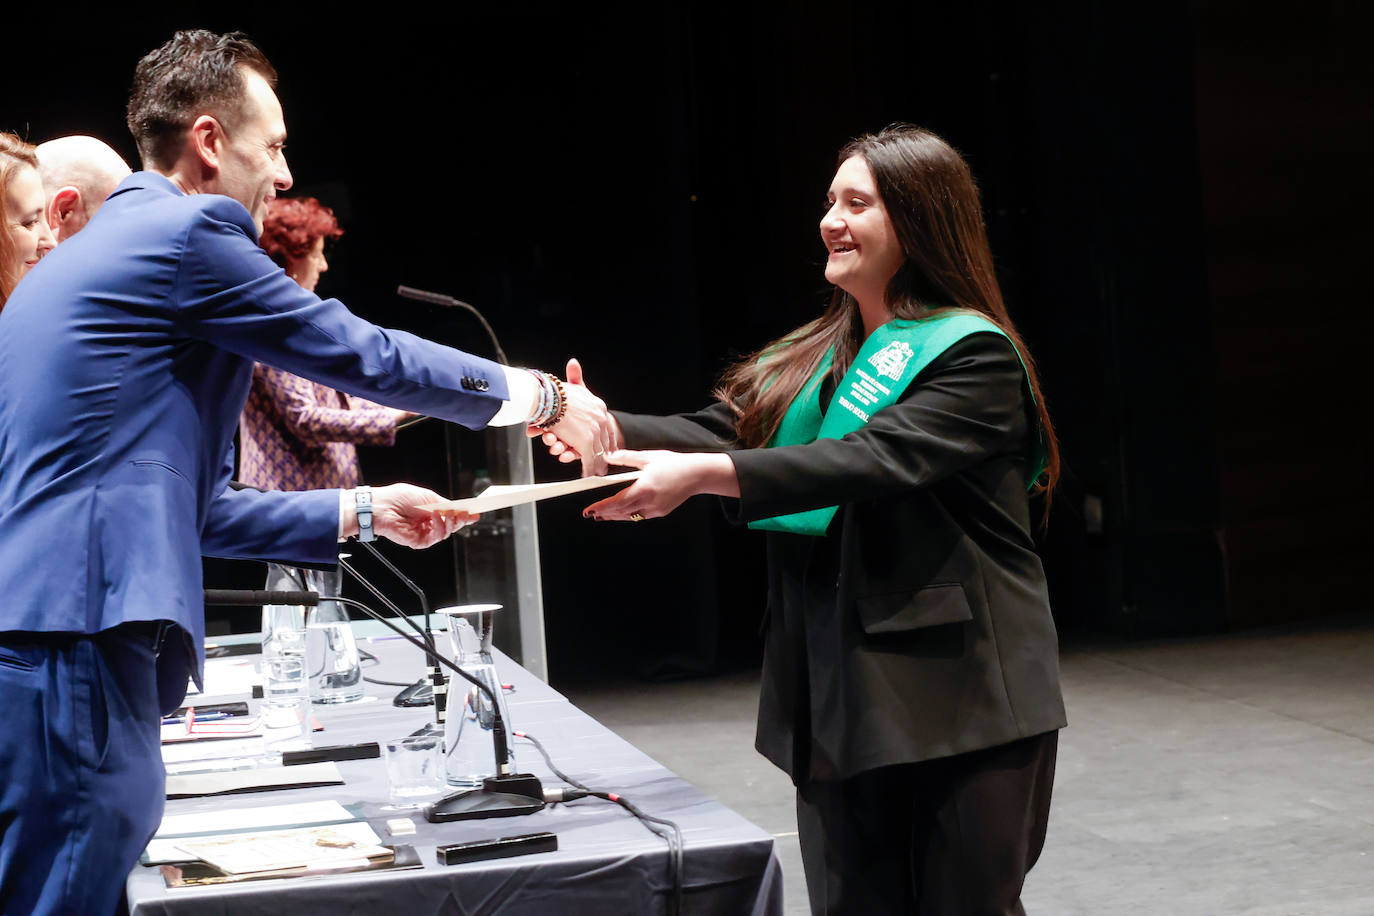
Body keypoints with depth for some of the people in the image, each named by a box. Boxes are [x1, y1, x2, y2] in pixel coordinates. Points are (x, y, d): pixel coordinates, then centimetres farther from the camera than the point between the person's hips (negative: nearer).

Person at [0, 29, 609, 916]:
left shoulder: (102, 249, 24)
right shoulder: (187, 231, -7)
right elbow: (363, 354, -2)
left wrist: (362, 510, 29)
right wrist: (543, 397, 11)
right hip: (72, 650, -10)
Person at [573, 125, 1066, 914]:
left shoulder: (973, 356, -10)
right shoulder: (817, 356, 15)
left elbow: (872, 460, -23)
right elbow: (724, 429, 4)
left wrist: (702, 475, -30)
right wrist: (609, 430, -14)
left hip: (962, 699, -7)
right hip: (841, 700, 7)